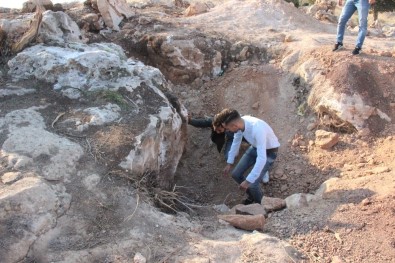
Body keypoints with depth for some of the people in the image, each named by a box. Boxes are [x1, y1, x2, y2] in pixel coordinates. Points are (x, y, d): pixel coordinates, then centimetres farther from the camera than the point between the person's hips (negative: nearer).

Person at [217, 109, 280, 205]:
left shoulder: (257, 129, -42)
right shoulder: (240, 122, -19)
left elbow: (262, 158, -41)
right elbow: (236, 142, 1)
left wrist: (248, 181, -39)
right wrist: (229, 163, 7)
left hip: (268, 152, -7)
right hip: (255, 148, 7)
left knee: (252, 184, -15)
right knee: (236, 174, 5)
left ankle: (260, 204, 16)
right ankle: (251, 196, 31)